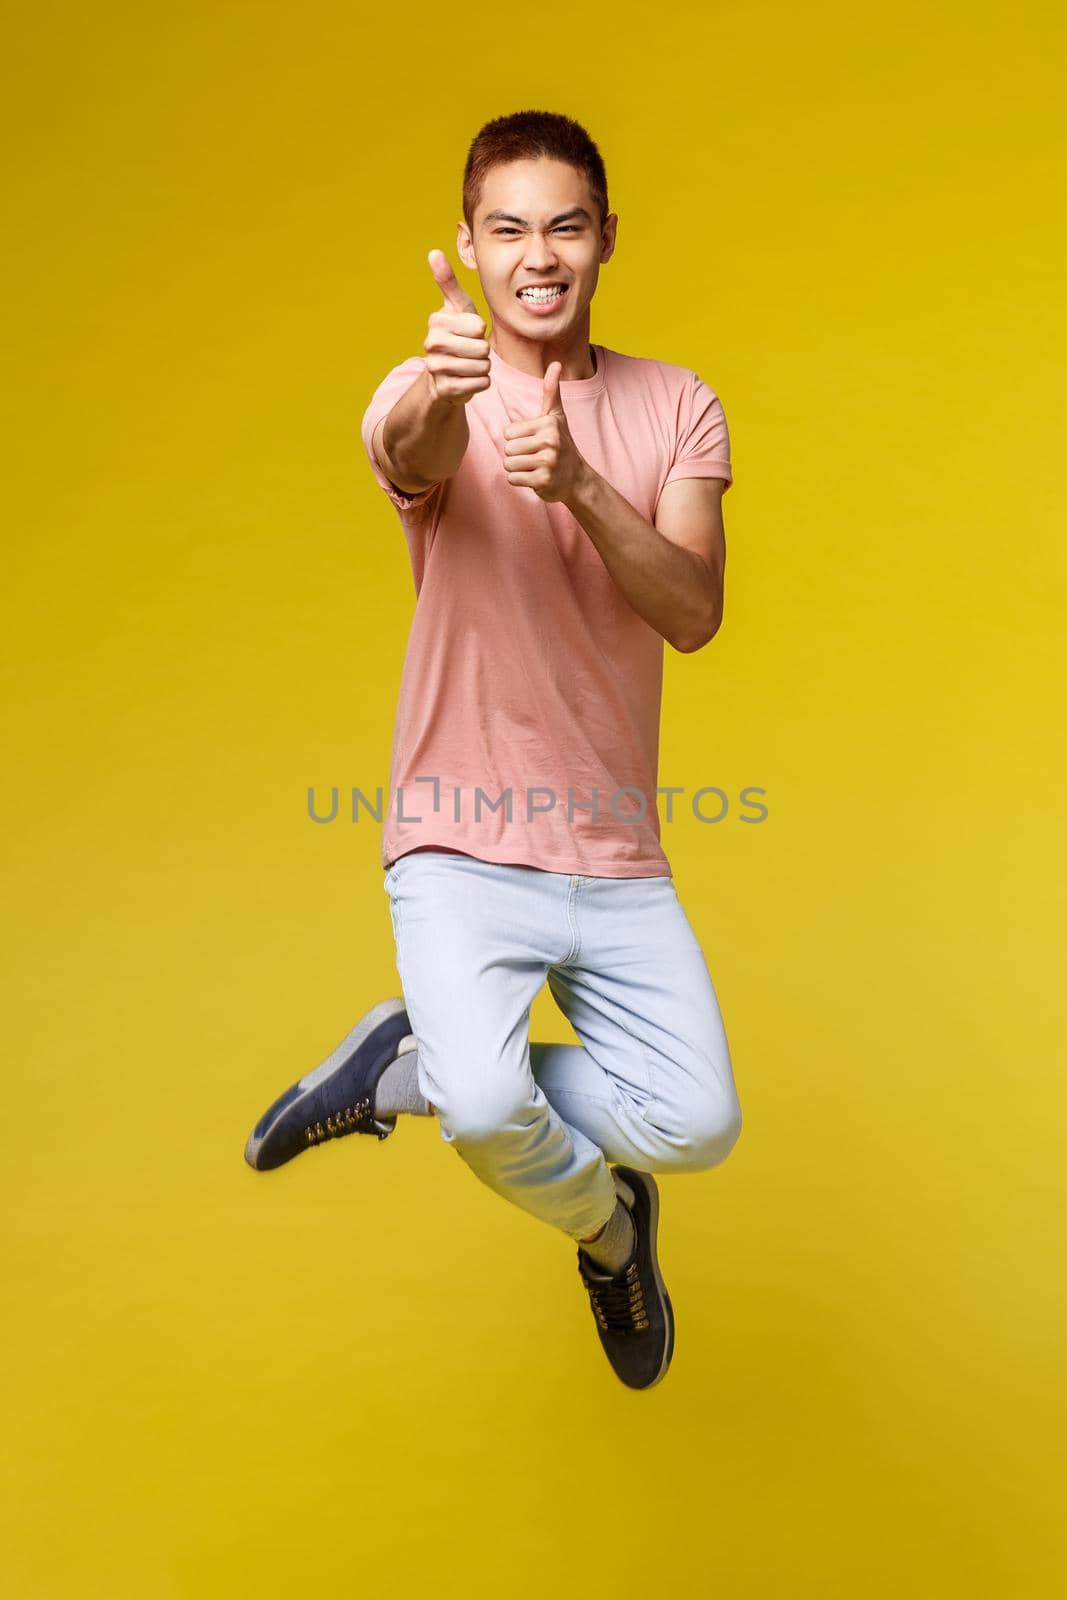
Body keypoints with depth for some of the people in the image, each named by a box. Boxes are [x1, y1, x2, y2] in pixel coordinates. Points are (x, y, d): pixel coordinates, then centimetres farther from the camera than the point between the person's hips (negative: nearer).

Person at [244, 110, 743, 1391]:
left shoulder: (679, 410, 5)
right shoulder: (431, 395, -4)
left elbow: (694, 614, -10)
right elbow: (410, 455, -31)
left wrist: (581, 487, -28)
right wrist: (434, 393, -56)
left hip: (615, 853, 4)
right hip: (461, 845, -3)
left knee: (698, 1125, -7)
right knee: (486, 1110, -23)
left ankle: (409, 1068, 14)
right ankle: (606, 1229, 15)